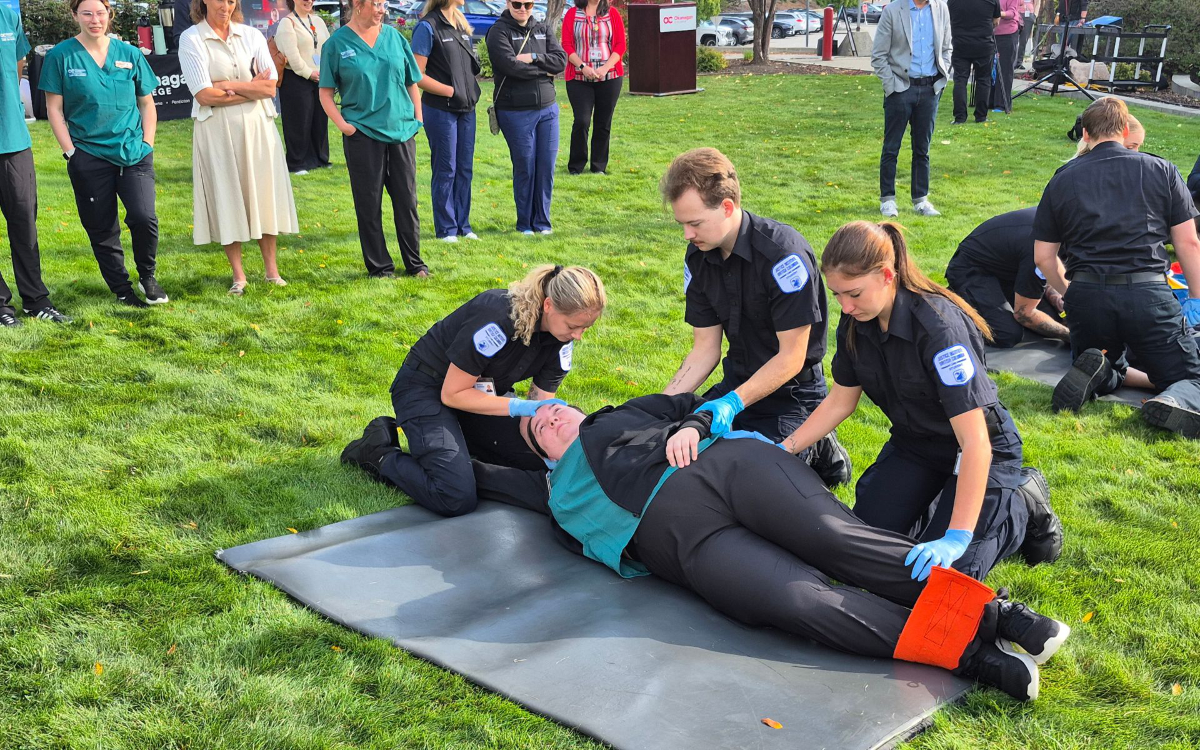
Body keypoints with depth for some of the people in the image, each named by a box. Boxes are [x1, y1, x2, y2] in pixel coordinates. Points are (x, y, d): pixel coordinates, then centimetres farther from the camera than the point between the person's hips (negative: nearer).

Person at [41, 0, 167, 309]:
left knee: (144, 217, -16)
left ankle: (147, 276, 9)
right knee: (101, 229, 4)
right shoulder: (61, 56, -1)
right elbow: (54, 109, 1)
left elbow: (147, 103, 12)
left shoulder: (130, 54, 5)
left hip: (134, 153, 1)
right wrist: (70, 151, -5)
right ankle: (121, 290, 19)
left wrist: (147, 143, 3)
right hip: (88, 156, 0)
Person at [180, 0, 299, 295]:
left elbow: (270, 87, -2)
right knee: (226, 197, 2)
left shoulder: (252, 35, 7)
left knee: (263, 193, 5)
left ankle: (271, 268, 15)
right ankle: (238, 275, 10)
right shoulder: (191, 39, -2)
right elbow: (204, 95, -10)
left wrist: (229, 86, -12)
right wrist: (252, 88, -7)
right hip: (216, 129, -2)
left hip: (257, 126, 3)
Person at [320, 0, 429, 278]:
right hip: (362, 134, -3)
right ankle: (379, 266, 13)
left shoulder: (394, 37, 8)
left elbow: (412, 83, 15)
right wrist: (342, 124, -10)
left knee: (407, 199, 7)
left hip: (401, 130, 3)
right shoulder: (337, 43, -1)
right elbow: (325, 92, 1)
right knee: (369, 203, 3)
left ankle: (414, 263, 18)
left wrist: (418, 119, 7)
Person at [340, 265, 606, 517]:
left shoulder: (561, 339, -11)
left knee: (541, 461, -3)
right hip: (428, 388, -7)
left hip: (483, 389, 8)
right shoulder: (498, 318, -33)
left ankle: (465, 439, 14)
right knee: (458, 499, -22)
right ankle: (379, 454, -1)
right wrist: (518, 406, -31)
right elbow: (452, 394, -25)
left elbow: (541, 404, -5)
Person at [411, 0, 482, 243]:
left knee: (465, 168, 11)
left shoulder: (462, 25, 11)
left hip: (466, 108, 7)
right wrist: (451, 91, -14)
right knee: (445, 170, 1)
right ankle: (446, 229, 12)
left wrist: (471, 91, 6)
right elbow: (417, 76, -14)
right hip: (440, 110, -7)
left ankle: (463, 225, 21)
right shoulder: (428, 27, -11)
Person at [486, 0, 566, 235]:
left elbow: (561, 60, -1)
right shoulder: (499, 31, -4)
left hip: (547, 109, 5)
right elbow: (511, 66, -18)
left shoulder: (543, 30, 11)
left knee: (547, 167, 4)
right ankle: (525, 223, 14)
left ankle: (542, 222, 16)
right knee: (525, 167, 0)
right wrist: (544, 69, -7)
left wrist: (533, 58, -14)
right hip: (516, 112, -4)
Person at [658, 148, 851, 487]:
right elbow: (705, 350, 2)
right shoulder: (698, 257, -3)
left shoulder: (784, 253, -25)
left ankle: (817, 451, 13)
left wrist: (732, 403, -30)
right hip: (738, 382, 7)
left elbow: (790, 358, -22)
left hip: (791, 392, -7)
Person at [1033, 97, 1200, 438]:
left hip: (1087, 296, 2)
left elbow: (1043, 256, 11)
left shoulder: (1063, 179, 11)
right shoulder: (1162, 170, 8)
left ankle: (1097, 372, -10)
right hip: (1149, 294, -2)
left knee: (1107, 376, 27)